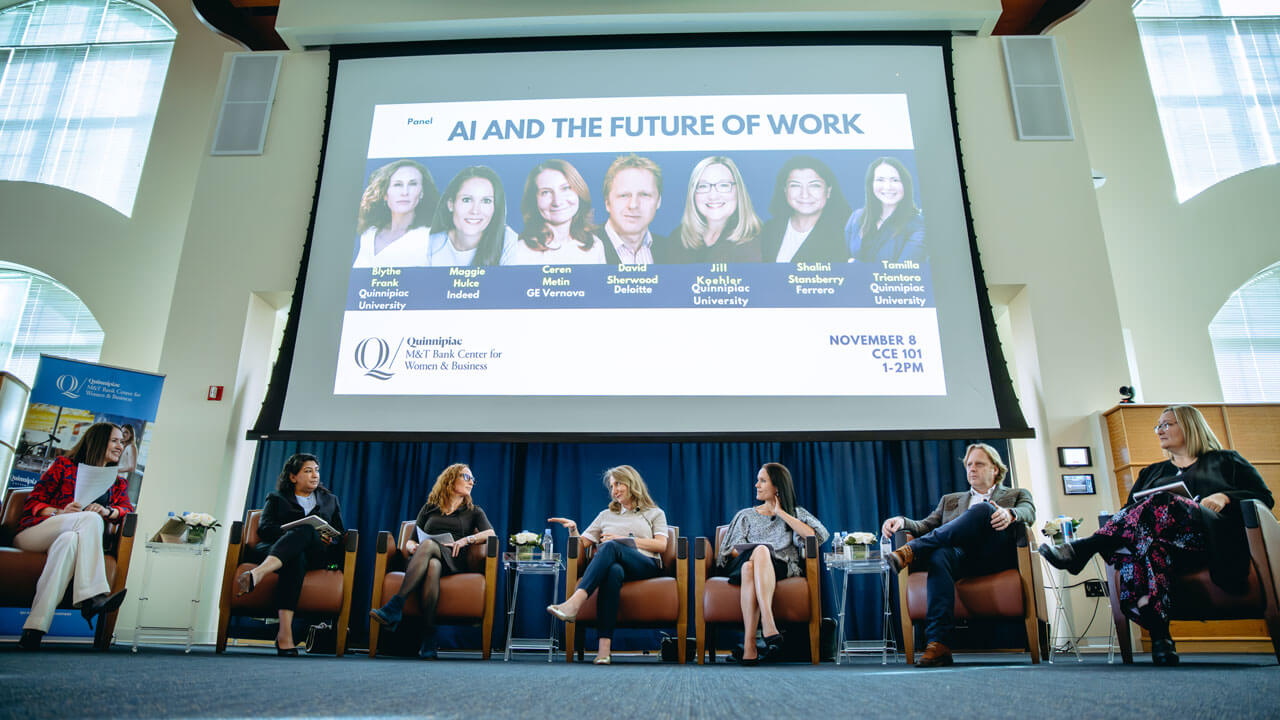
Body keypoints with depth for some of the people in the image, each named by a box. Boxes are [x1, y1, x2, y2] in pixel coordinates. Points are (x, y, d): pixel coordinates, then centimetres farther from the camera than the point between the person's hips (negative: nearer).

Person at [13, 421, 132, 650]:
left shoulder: (117, 483, 25)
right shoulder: (64, 465, 14)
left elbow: (127, 508, 7)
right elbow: (33, 502, 7)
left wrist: (107, 511, -15)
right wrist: (60, 512, -14)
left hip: (76, 539, 3)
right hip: (34, 532, -2)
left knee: (70, 541, -35)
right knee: (91, 518, -31)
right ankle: (93, 596, -45)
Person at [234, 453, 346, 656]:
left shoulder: (330, 500, 31)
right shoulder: (276, 499, 26)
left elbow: (341, 534, 23)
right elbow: (264, 528, 7)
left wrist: (329, 540, -2)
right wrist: (290, 533, -13)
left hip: (318, 555, 1)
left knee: (305, 529, -36)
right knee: (295, 558, -41)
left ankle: (257, 574, -60)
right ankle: (285, 633, -56)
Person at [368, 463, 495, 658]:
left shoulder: (473, 512, 25)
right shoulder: (429, 508, 27)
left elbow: (491, 534, 6)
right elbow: (412, 540, 22)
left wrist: (466, 539, -10)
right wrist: (411, 546, -3)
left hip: (453, 562, -1)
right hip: (422, 560, 1)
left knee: (428, 545, -36)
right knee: (432, 565, -39)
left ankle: (394, 607, -44)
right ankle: (428, 642, -46)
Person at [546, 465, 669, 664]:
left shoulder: (655, 513, 23)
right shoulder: (606, 515, 32)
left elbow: (661, 545, 6)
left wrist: (624, 539, 0)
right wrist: (573, 529, 2)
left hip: (646, 566, -2)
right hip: (617, 565, 2)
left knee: (611, 547, -34)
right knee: (613, 570, -39)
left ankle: (574, 603, -51)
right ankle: (605, 646, -49)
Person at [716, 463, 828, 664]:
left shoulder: (796, 513, 22)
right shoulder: (746, 515, 28)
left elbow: (818, 536, 0)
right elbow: (733, 550, 17)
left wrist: (782, 514, 4)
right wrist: (750, 553, -6)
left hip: (782, 568, -2)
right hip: (744, 563, 2)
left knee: (761, 550, -38)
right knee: (748, 566, -38)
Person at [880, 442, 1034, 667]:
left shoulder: (1017, 495, 27)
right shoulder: (950, 500, 33)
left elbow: (1028, 513, 3)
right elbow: (927, 525, 19)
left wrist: (1009, 514, -22)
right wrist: (902, 521, -5)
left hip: (997, 556, -2)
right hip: (962, 556, 2)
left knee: (982, 509, -32)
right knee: (939, 556, -37)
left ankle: (910, 552, -40)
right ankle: (938, 645, -44)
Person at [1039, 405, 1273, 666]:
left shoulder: (1225, 461, 25)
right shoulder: (1151, 472, 34)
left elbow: (1264, 497, 15)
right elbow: (1130, 508, 21)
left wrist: (1225, 497, -5)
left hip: (1213, 542, -3)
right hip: (1168, 547, 3)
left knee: (1160, 503, -36)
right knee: (1144, 543, -37)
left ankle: (1081, 548, -45)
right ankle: (1159, 636, -42)